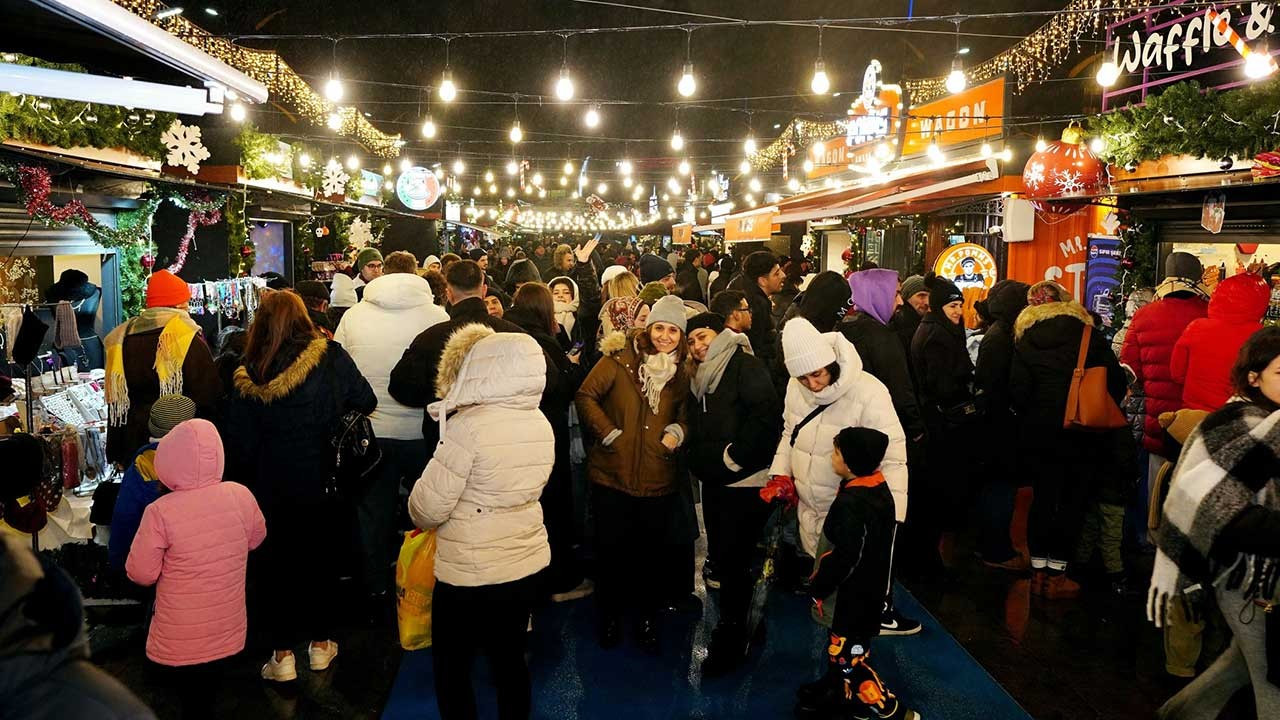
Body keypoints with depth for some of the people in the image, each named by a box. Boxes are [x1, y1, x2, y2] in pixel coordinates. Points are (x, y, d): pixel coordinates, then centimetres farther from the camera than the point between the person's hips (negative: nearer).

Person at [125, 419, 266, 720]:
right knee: (207, 692, 24)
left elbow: (141, 574, -13)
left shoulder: (161, 512, -25)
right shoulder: (241, 495, -13)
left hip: (182, 639, -3)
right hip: (227, 628, 4)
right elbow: (256, 538, 6)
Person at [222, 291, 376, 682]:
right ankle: (320, 644, 29)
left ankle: (282, 655, 19)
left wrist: (242, 482, 11)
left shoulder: (249, 376, -10)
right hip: (323, 487, 0)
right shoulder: (331, 358, -12)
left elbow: (238, 446, -5)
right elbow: (366, 402, -2)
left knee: (278, 567, 14)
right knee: (322, 562, 17)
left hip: (273, 492, 0)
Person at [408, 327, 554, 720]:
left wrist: (420, 515, 4)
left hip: (470, 572, -6)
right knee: (510, 660, 20)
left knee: (452, 668, 13)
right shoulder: (541, 424, 0)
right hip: (526, 563, 6)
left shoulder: (469, 425, -21)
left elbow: (428, 507, -17)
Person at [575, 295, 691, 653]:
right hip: (613, 475, -3)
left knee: (653, 554, 11)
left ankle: (647, 618, 30)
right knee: (612, 551, 8)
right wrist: (609, 433, -13)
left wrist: (677, 432, -4)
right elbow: (586, 396, -7)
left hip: (658, 479, 3)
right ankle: (610, 616, 29)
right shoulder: (620, 358, -5)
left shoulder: (680, 373, 8)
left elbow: (684, 415, 17)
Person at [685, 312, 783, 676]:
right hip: (714, 482, 8)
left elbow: (767, 414, -20)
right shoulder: (700, 378, 17)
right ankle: (736, 628, 28)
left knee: (734, 559, -6)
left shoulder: (745, 366, -9)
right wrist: (698, 460, 10)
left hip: (745, 482, -8)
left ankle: (729, 641, 6)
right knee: (720, 555, 13)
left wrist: (736, 456, -18)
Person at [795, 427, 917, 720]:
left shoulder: (851, 503, -30)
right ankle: (837, 692, 38)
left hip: (852, 593, -10)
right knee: (840, 642, 23)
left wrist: (818, 588, -13)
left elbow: (844, 558, -27)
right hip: (868, 585, 10)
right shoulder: (878, 486, 0)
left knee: (848, 653, 3)